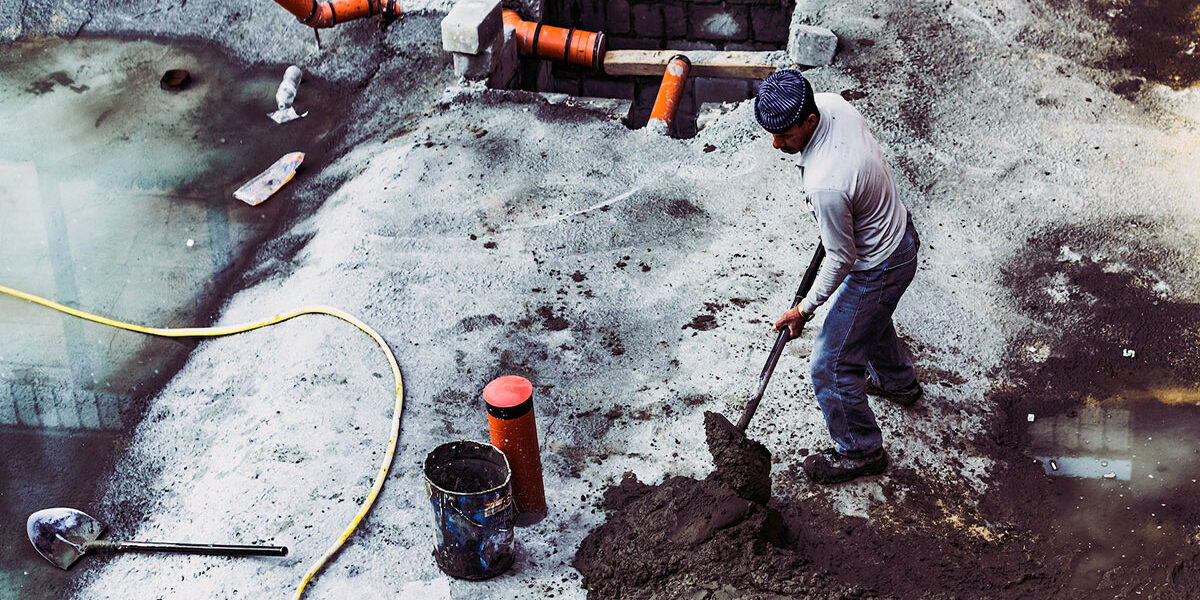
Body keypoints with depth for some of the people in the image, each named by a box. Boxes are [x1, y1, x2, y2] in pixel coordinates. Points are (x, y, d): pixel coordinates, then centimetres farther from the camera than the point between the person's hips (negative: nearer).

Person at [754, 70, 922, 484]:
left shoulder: (825, 185, -41)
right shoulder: (830, 103, -16)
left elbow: (841, 258, -25)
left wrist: (805, 309, -11)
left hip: (879, 270, -9)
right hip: (899, 230, 9)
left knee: (832, 364, 6)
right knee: (871, 315, 36)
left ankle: (861, 452, 26)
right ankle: (897, 382, 62)